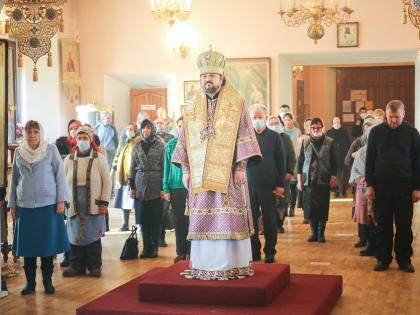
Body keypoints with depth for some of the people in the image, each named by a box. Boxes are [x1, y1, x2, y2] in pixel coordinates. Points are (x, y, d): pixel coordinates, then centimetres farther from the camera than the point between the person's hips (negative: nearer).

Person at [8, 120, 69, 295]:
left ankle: (47, 281, 12)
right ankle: (30, 282, 12)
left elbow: (60, 174, 2)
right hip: (25, 205, 2)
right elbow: (14, 179, 15)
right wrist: (12, 204, 12)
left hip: (48, 203, -2)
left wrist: (61, 200, -4)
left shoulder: (51, 149, 2)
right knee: (27, 244, 2)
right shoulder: (19, 152, 10)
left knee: (48, 242, 1)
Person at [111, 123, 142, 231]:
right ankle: (125, 224, 12)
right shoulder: (123, 142, 18)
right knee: (124, 199, 6)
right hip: (123, 175, 6)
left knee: (134, 200, -7)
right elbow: (117, 156, 25)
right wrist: (113, 170, 23)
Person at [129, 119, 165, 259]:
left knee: (156, 217, -2)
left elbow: (164, 167, 1)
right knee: (143, 217, 1)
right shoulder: (137, 146, 11)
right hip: (141, 184, 2)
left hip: (156, 185, -2)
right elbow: (132, 167, 12)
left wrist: (163, 187, -5)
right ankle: (146, 247, 8)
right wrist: (132, 186, 6)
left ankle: (154, 247, 7)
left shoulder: (160, 146, 3)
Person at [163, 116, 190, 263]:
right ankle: (181, 252, 13)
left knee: (190, 219, -1)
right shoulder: (170, 145, 8)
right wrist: (166, 189, 3)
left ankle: (191, 251, 8)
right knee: (179, 220, 6)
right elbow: (167, 167, 9)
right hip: (175, 187, 2)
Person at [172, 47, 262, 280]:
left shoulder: (236, 104, 3)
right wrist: (185, 169, 7)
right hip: (200, 173, 3)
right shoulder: (192, 108, 13)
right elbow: (185, 141, 14)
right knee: (202, 218, 3)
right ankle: (203, 266, 10)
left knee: (229, 217, -4)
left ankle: (234, 265, 4)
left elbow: (244, 137, -1)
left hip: (227, 171, -3)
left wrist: (240, 167, -8)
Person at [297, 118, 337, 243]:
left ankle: (321, 233, 9)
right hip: (309, 180, 1)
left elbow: (333, 162, 5)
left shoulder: (329, 142, 2)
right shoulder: (305, 142, 8)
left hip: (324, 180, -1)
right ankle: (314, 232, 9)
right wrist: (299, 180, 7)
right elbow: (300, 161, 11)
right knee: (311, 207, -1)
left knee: (323, 207, -1)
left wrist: (333, 178, -1)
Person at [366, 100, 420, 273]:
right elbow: (370, 159, 7)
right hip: (381, 185, 1)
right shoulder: (376, 132, 4)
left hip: (404, 186, -1)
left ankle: (404, 259, 14)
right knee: (383, 225, 5)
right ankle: (383, 259, 14)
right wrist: (369, 185, 1)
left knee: (404, 225, 4)